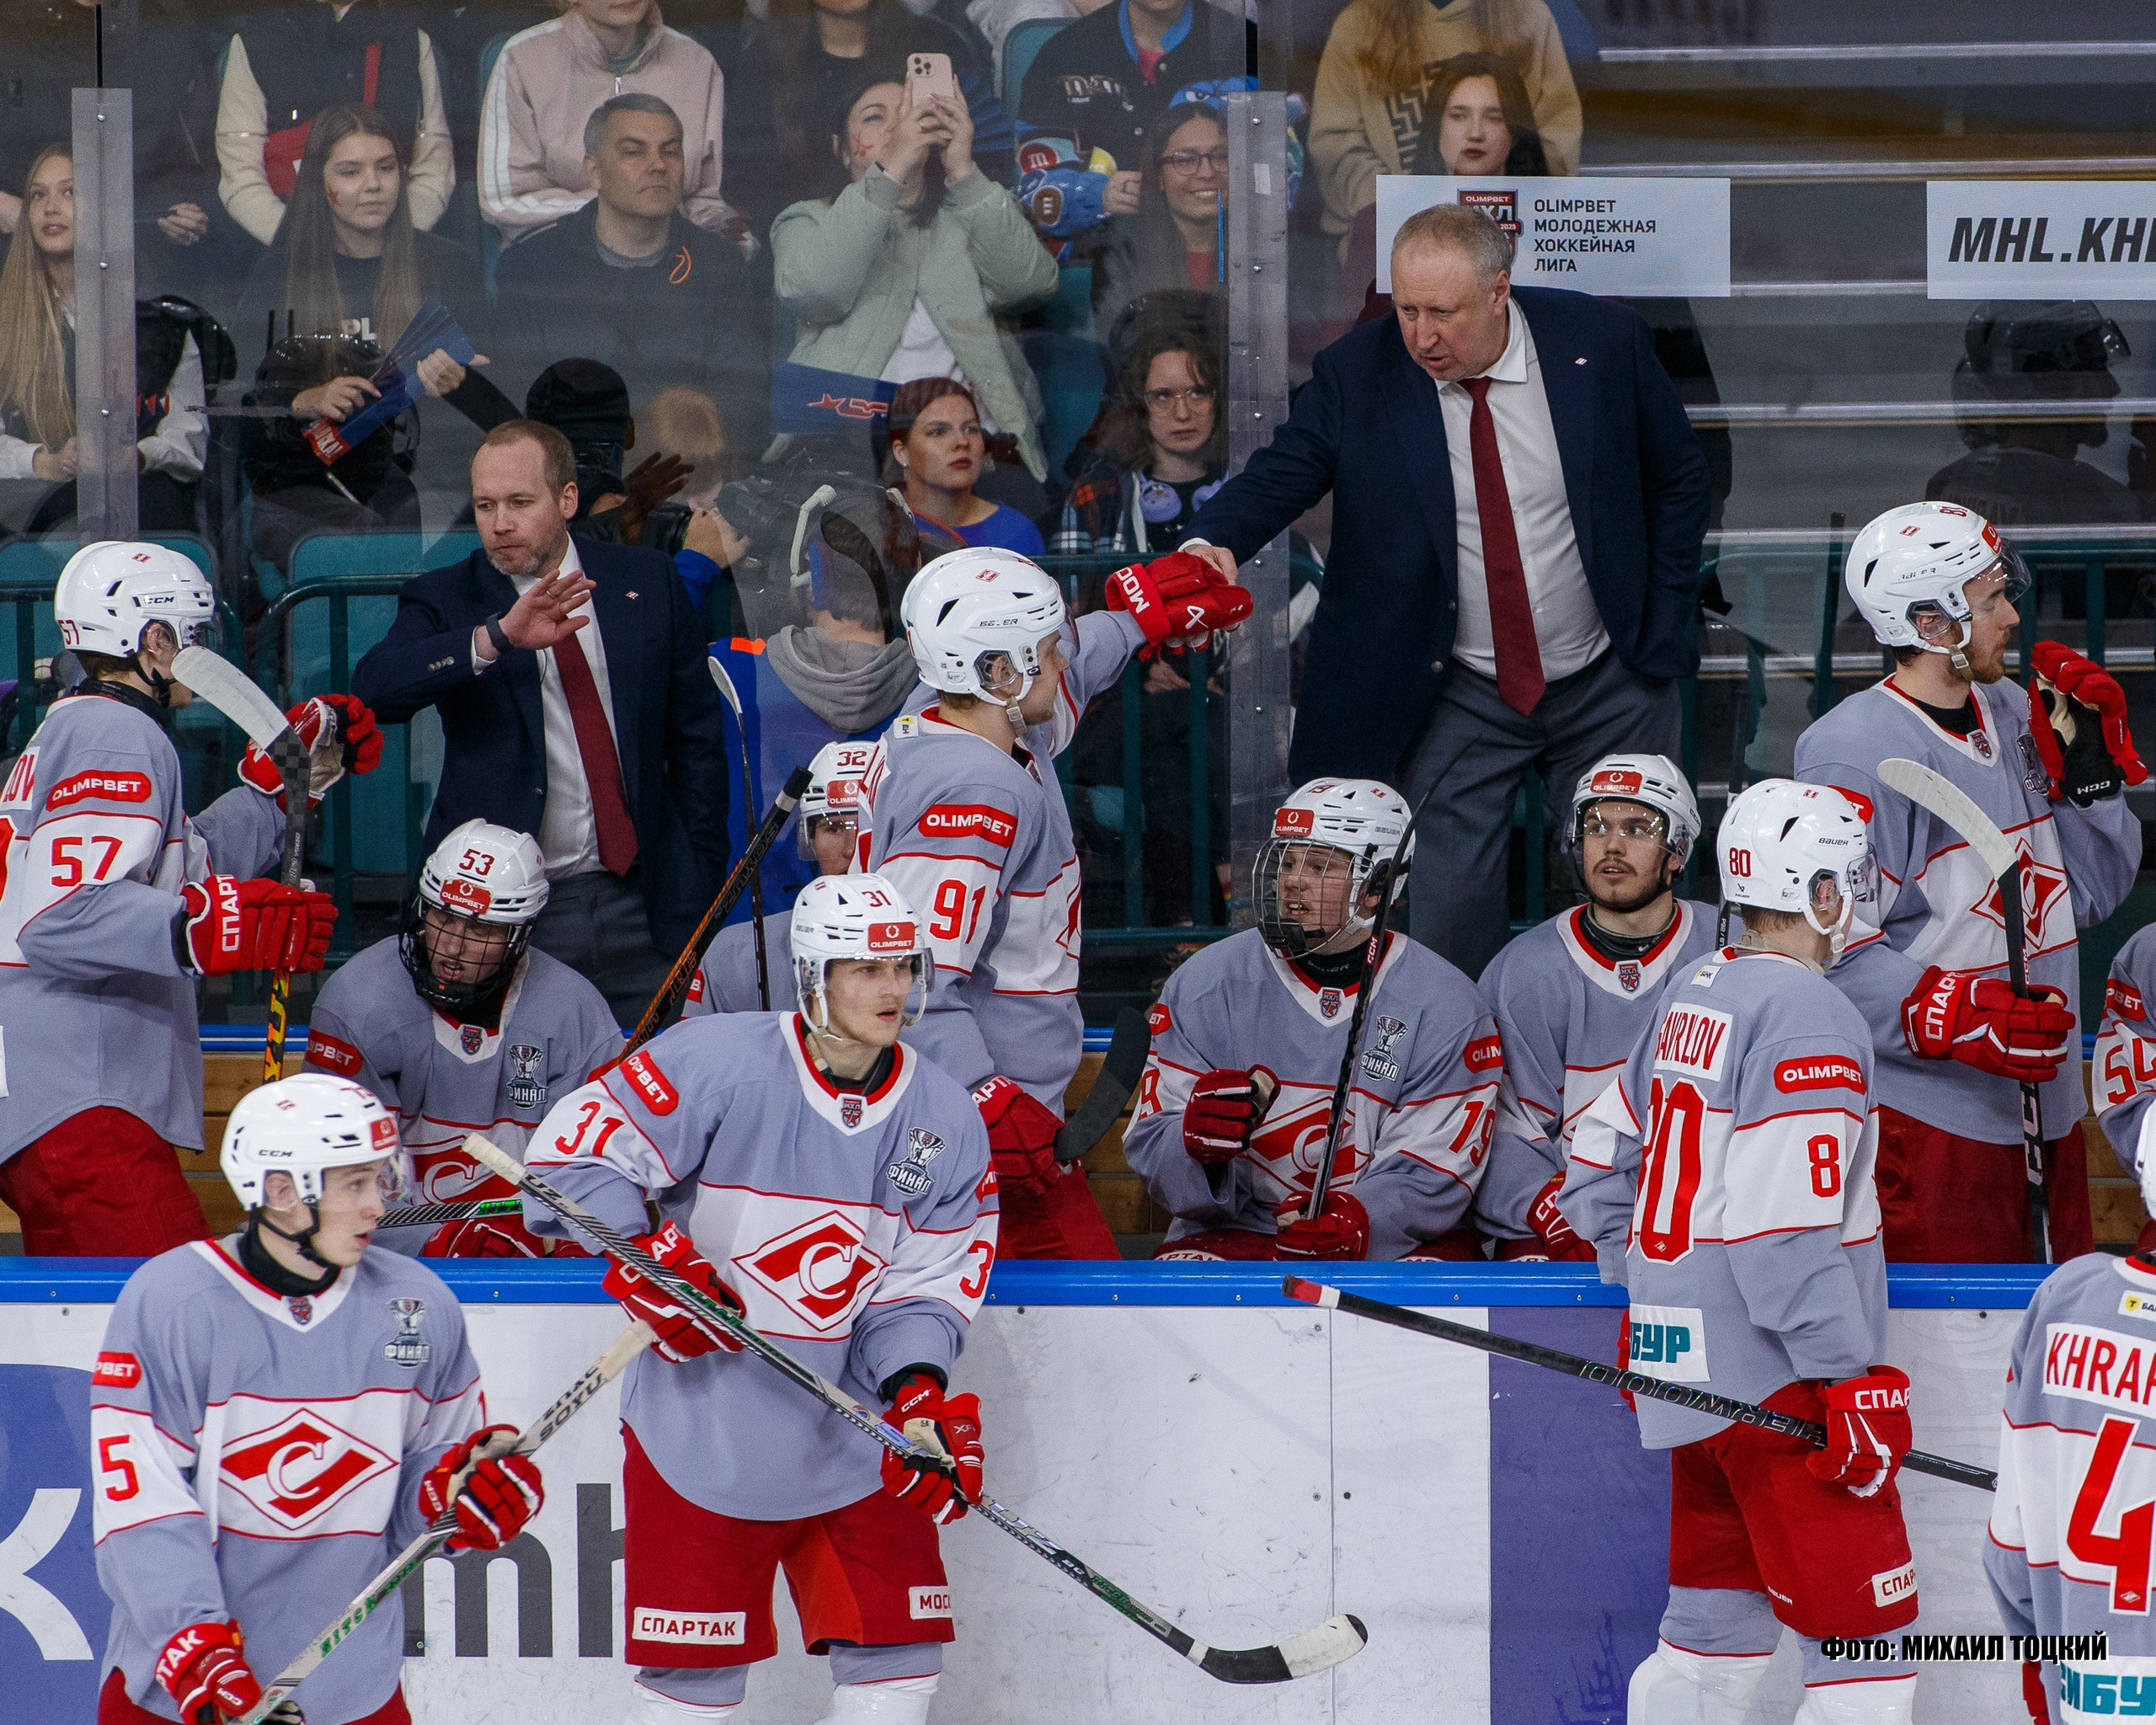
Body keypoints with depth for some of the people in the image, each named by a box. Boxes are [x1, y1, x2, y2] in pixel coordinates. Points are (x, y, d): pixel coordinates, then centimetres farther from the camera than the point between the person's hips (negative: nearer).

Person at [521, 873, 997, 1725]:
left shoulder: (946, 1120, 0)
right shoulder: (717, 1062, -14)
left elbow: (927, 1285, 1)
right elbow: (572, 1150, -11)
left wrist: (918, 1392, -16)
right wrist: (645, 1258, -21)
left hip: (851, 1436, 4)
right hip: (703, 1427, -4)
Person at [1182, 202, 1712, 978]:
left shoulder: (1601, 341, -9)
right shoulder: (1357, 373, -11)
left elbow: (1680, 477, 3)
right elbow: (1282, 472, -15)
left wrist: (1662, 625, 0)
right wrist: (1217, 541, -38)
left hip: (1610, 687, 1)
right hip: (1460, 702, -1)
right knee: (1446, 918, -5)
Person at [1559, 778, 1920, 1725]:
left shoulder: (1689, 999, 12)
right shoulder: (1807, 1015, -16)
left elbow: (1597, 1172, 20)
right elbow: (1784, 1234, -22)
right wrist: (1852, 1380, -19)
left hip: (1686, 1367, 9)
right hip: (1774, 1381, -9)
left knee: (1717, 1629, 17)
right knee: (1866, 1643, -7)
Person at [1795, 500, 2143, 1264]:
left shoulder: (2013, 719, 11)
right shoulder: (1856, 754, -15)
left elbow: (2089, 898, 15)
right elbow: (1831, 955, -20)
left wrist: (2088, 764, 2)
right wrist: (1964, 1018, -28)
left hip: (2044, 1107, 8)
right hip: (1929, 1121, -8)